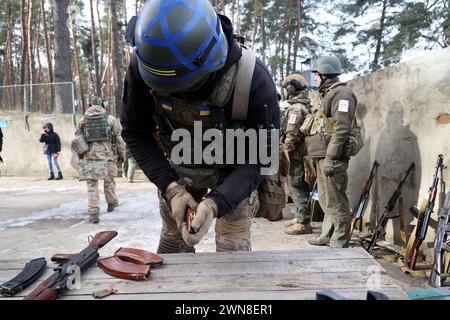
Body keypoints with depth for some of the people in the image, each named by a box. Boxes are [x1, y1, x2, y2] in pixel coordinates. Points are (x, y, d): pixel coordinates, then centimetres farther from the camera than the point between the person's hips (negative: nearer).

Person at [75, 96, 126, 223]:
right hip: (107, 155, 0)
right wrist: (122, 154, 11)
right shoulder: (110, 119, 3)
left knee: (92, 184, 3)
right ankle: (111, 203, 32)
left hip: (89, 156, 1)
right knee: (109, 181, 16)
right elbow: (118, 138, 2)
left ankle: (93, 212, -2)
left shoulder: (83, 120, 8)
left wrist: (80, 156, 21)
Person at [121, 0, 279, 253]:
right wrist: (170, 188, -24)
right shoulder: (143, 65, -25)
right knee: (173, 242, 10)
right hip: (180, 164, 3)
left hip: (233, 169, -2)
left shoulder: (254, 81, -34)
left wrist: (214, 204, -40)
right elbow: (136, 132, -13)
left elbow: (258, 159, -26)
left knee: (232, 248, -3)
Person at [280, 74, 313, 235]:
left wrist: (286, 149, -10)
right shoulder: (307, 106, 15)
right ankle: (300, 217, 28)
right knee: (300, 187, 17)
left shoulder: (295, 108, -16)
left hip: (297, 154, -10)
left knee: (298, 188, -3)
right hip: (304, 152, 10)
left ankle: (303, 223, 3)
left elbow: (292, 134, -22)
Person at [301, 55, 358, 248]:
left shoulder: (341, 94, -11)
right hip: (321, 155, 10)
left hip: (331, 157, -10)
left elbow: (342, 129, -21)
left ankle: (339, 243, 4)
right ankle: (328, 235, 28)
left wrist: (330, 157, -24)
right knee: (325, 199, 17)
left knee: (335, 201, -4)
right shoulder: (325, 95, 21)